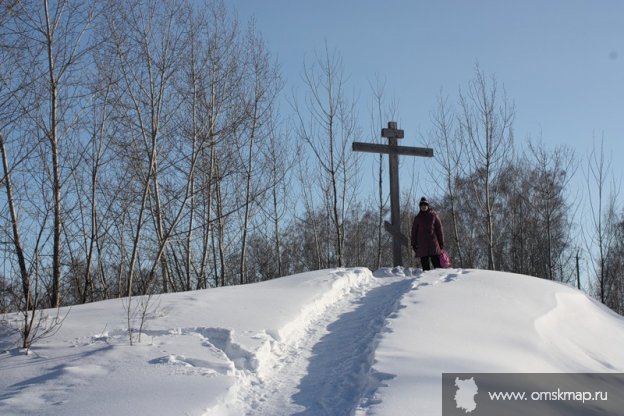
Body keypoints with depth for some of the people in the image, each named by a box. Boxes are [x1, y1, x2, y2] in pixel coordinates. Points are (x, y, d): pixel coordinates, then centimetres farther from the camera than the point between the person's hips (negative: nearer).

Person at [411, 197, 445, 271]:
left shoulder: (433, 215, 6)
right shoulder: (417, 218, 10)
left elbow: (439, 229, 7)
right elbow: (414, 232, 12)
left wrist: (441, 243, 3)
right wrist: (414, 245, 5)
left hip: (433, 244, -2)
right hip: (422, 246, 2)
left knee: (436, 263, -8)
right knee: (425, 265, 1)